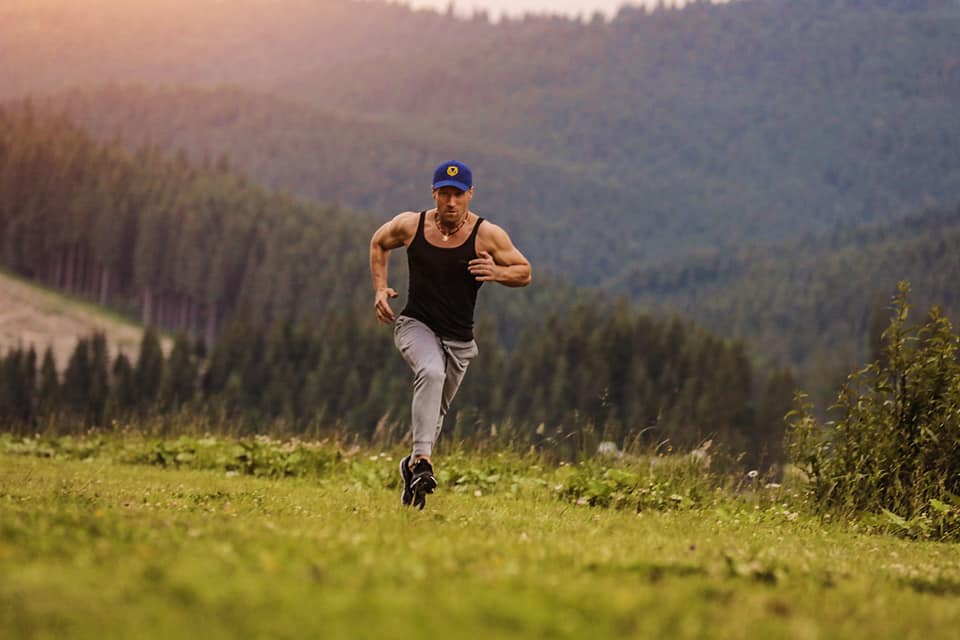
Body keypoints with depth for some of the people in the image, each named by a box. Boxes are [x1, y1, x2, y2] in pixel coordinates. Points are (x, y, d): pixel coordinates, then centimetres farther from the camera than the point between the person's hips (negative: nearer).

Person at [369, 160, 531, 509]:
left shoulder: (487, 235, -10)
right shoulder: (410, 225, -6)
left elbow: (524, 273, -1)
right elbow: (378, 243, 15)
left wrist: (497, 273, -23)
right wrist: (380, 288, 3)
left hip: (459, 338, 2)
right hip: (415, 324, -2)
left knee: (436, 410, 13)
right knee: (431, 372, -33)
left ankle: (412, 466, 40)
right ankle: (422, 461, -38)